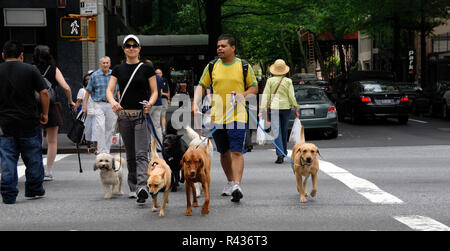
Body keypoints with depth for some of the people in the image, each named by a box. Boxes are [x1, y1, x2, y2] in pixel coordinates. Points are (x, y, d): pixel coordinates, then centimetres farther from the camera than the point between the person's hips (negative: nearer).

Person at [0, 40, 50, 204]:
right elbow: (44, 93, -6)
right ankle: (34, 190, 21)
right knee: (33, 158, 12)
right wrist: (44, 113, 5)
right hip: (29, 122, -1)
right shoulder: (30, 70, -3)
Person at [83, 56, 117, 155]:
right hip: (99, 104, -3)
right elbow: (88, 91, 3)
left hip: (111, 105, 3)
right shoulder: (95, 75, 0)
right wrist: (85, 105, -1)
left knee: (110, 128, 6)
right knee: (100, 127, -14)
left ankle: (107, 150, 16)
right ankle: (102, 151, -14)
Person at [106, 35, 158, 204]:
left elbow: (155, 92, 3)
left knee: (141, 153, -14)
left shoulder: (147, 68, 2)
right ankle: (133, 188, 19)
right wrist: (113, 102, -22)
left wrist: (150, 103, -19)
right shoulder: (118, 70, 9)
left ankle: (142, 187, -24)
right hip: (124, 115, 3)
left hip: (142, 115, -3)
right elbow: (109, 90, 0)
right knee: (130, 155, 10)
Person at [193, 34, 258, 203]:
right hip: (216, 116, 3)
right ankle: (230, 182, 30)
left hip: (237, 115, -3)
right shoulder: (212, 67, 6)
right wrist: (195, 103, -8)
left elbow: (254, 87, 9)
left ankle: (237, 185, -20)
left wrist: (243, 95, -12)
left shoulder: (243, 66, 2)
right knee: (224, 152, 14)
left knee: (236, 152, -14)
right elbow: (202, 86, 9)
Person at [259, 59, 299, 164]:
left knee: (277, 131, -4)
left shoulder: (270, 81, -2)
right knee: (284, 130, 16)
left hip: (274, 108, -2)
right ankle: (284, 152, 29)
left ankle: (280, 154, -16)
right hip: (286, 107, 2)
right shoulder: (288, 81, 0)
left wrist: (261, 110, -4)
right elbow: (292, 96, -2)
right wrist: (296, 109, 5)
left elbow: (266, 96, -5)